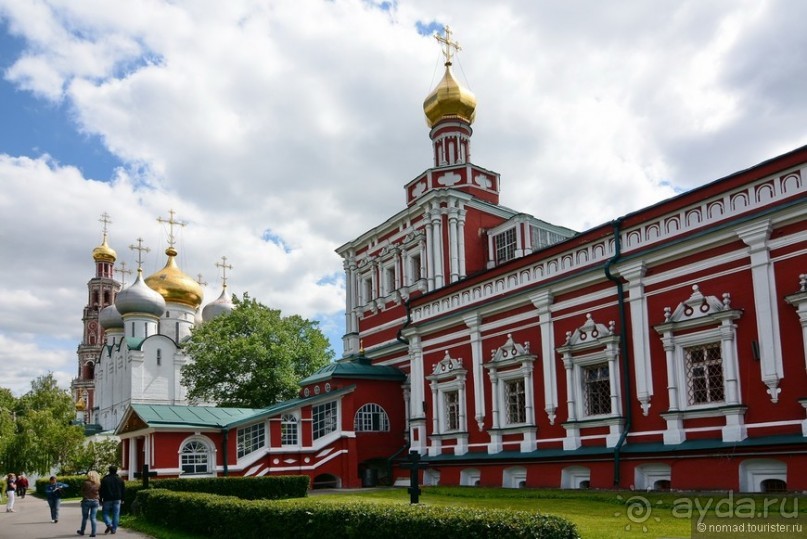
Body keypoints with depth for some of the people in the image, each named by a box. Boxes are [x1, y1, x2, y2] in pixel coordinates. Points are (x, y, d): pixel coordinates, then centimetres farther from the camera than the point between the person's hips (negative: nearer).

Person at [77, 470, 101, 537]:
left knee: (85, 517, 13)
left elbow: (82, 492, 2)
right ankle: (93, 533, -1)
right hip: (95, 501, 2)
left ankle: (82, 531, 27)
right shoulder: (98, 484, -2)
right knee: (93, 518, 4)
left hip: (86, 501, -2)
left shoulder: (85, 483, -9)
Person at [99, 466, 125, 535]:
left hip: (107, 500, -2)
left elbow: (101, 491, -4)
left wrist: (101, 500, 3)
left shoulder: (104, 479, -4)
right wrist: (122, 499, 16)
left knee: (105, 513, 9)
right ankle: (114, 529, 2)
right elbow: (123, 490, 8)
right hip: (117, 500, 2)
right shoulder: (120, 479, 4)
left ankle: (109, 524, -14)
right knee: (116, 515, 5)